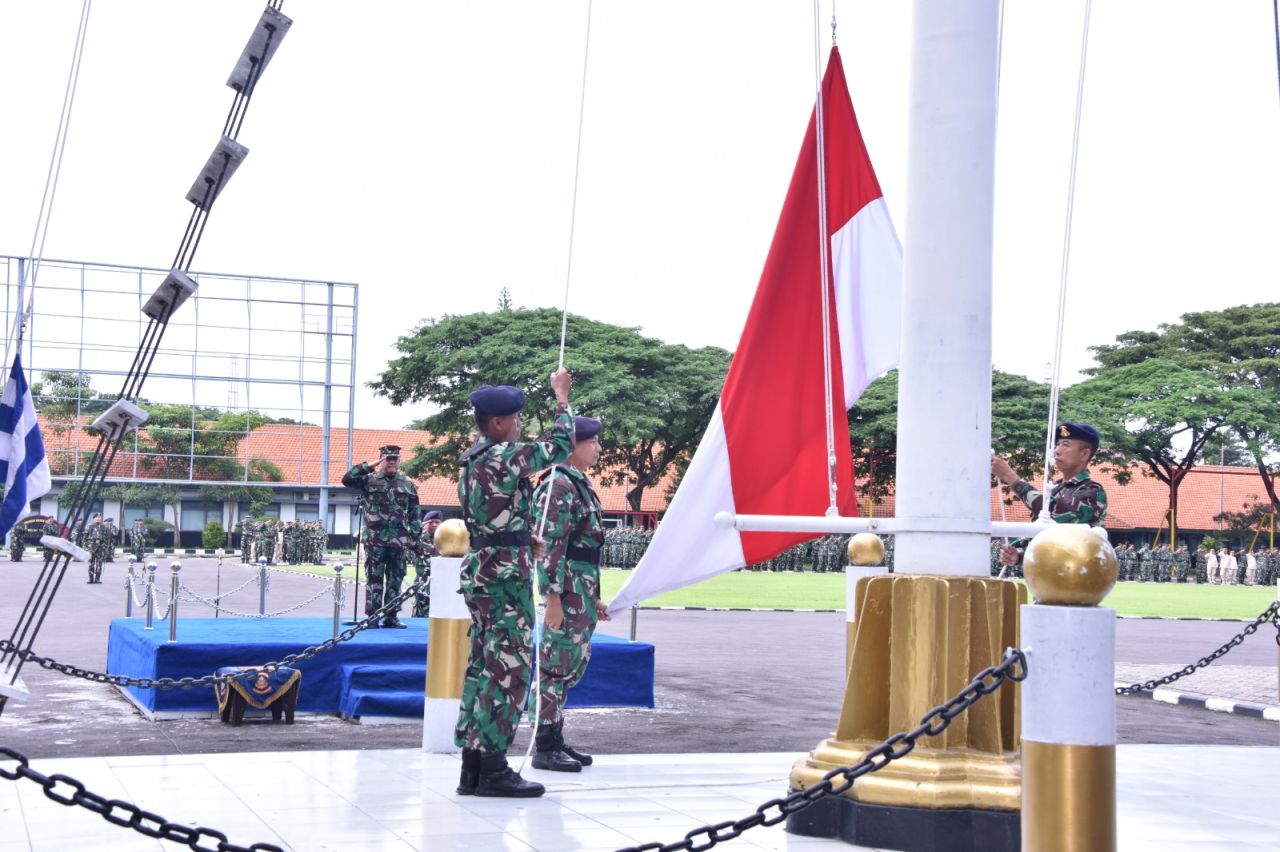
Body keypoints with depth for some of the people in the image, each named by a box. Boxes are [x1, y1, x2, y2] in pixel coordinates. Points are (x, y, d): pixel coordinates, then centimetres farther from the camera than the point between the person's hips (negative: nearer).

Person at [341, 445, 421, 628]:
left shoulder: (408, 484, 10)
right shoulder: (369, 480, 3)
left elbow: (414, 514, 11)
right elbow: (347, 479, -13)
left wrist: (414, 536, 4)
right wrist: (370, 466, -13)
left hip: (399, 541, 2)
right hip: (375, 540, -2)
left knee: (395, 580, 5)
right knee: (374, 579, 0)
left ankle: (391, 616, 12)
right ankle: (372, 616, 4)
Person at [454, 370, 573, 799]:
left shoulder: (471, 462, 14)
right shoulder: (506, 457, -14)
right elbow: (561, 444, -3)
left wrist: (527, 540, 21)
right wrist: (561, 395, 9)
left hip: (480, 569, 10)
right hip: (507, 574, -10)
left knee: (481, 664, 12)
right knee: (508, 667, -7)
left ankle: (472, 764, 15)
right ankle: (493, 768, -6)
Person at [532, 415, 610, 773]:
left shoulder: (581, 484, 17)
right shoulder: (559, 485, -13)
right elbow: (550, 545, -18)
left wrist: (594, 597, 22)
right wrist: (553, 599, -22)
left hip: (583, 591, 10)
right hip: (568, 591, -10)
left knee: (572, 666, 14)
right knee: (557, 666, -5)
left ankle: (556, 739, 22)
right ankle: (545, 747, 0)